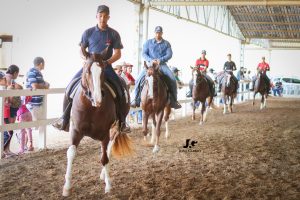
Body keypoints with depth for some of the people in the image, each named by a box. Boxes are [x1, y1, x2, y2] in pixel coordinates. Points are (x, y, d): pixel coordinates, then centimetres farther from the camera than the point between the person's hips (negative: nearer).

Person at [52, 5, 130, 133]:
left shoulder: (114, 34, 2)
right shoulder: (88, 32, 3)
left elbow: (117, 53, -1)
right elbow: (82, 49, 8)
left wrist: (107, 62, -17)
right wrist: (86, 58, -14)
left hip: (106, 66, -1)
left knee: (119, 88, -21)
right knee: (71, 85, -13)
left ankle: (121, 121, -10)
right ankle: (65, 118, -3)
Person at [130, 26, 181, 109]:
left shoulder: (166, 43, 10)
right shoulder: (148, 42, 9)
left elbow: (169, 54, -1)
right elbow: (144, 53, 2)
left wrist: (160, 60, -19)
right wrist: (150, 60, -18)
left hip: (162, 64, 0)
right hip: (151, 64, 0)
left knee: (172, 79, -21)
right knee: (140, 78, -22)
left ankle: (174, 100, -9)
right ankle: (135, 99, -13)